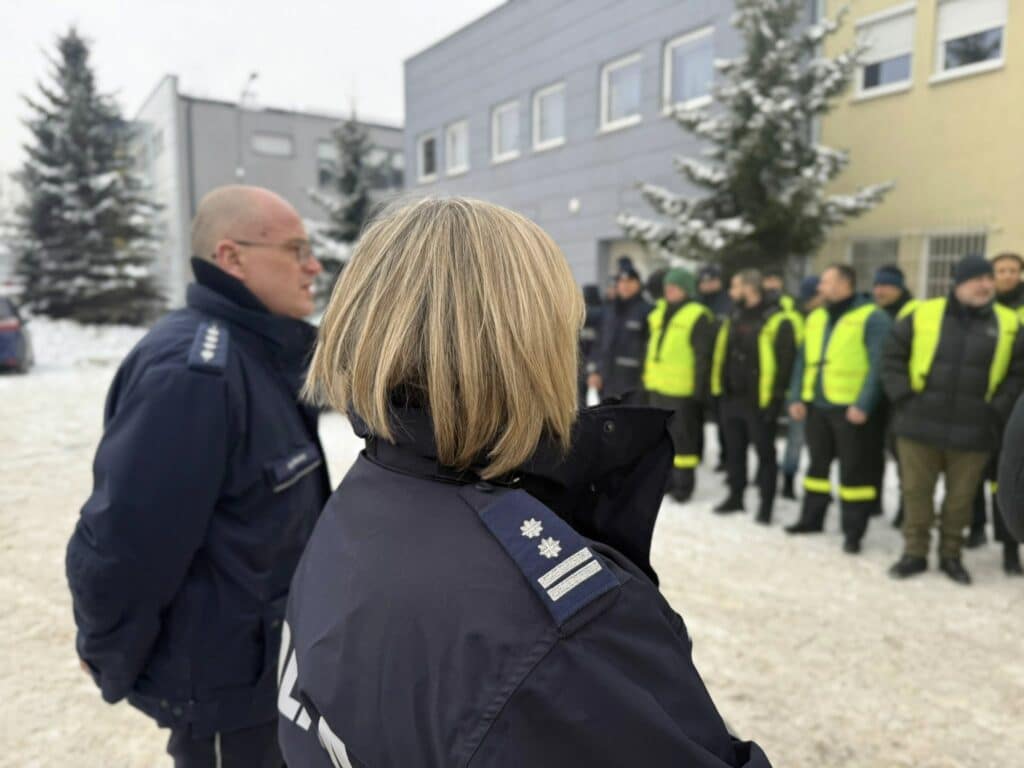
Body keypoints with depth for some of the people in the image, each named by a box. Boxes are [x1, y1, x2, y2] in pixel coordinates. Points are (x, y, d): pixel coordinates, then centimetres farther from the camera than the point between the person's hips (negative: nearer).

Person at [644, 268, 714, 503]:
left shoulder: (697, 316, -9)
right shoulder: (660, 312, 15)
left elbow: (703, 356, -12)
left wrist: (699, 388, -15)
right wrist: (647, 377, 19)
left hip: (681, 389, -8)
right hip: (657, 386, 8)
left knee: (682, 436, 0)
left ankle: (684, 484, 10)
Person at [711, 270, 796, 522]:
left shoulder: (777, 321, -11)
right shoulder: (734, 318, 13)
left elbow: (785, 362, -14)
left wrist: (775, 398, -16)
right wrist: (719, 388, 11)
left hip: (759, 401, -7)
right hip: (732, 397, 7)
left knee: (765, 453, 5)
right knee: (734, 451, 16)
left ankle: (766, 506, 14)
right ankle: (735, 497, 30)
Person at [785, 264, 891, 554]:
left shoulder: (871, 318, -8)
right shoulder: (816, 318, 13)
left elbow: (878, 366, -15)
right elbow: (803, 361, 14)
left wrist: (863, 404, -21)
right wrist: (796, 398, 5)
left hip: (852, 409, -6)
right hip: (817, 406, 7)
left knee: (854, 471, 2)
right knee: (817, 463, 17)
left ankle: (853, 532, 12)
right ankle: (811, 518, 30)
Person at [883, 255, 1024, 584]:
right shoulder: (924, 314, -2)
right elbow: (893, 355, 4)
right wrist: (903, 395, -4)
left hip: (972, 431, 1)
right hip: (919, 424, -1)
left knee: (960, 498, 11)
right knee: (916, 492, 8)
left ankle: (951, 555, 28)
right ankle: (914, 553, 23)